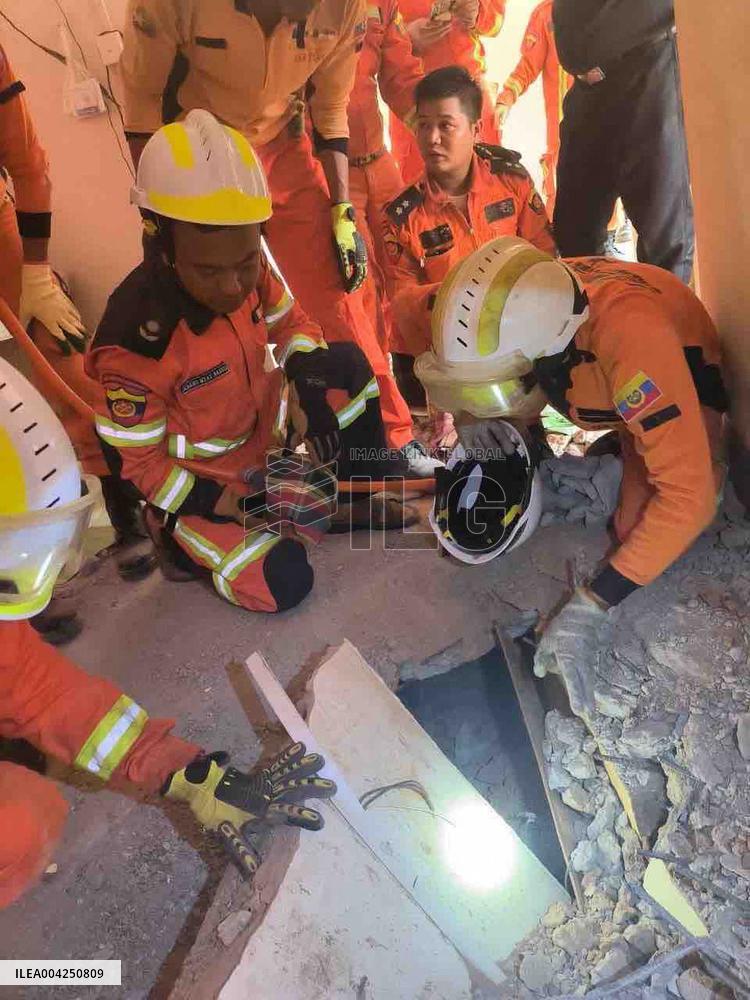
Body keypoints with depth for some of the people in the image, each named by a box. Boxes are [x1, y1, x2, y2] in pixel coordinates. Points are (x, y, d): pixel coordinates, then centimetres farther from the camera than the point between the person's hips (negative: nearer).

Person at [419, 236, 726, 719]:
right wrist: (470, 413, -28)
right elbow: (467, 358, -5)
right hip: (593, 384, 6)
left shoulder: (633, 335, -45)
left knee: (638, 529, -24)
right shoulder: (511, 306, -29)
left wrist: (590, 606, -47)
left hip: (680, 385, -5)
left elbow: (688, 496, -45)